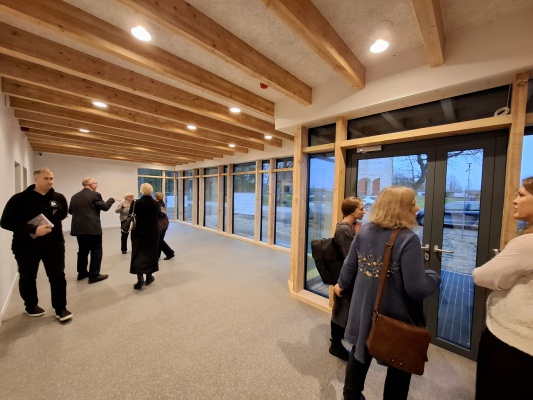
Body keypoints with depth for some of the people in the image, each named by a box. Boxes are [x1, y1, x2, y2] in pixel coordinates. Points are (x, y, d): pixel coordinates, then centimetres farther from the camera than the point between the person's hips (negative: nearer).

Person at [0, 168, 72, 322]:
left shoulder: (59, 198, 0)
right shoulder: (20, 198, -9)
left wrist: (53, 225, 7)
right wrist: (33, 229, -23)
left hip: (54, 244, 2)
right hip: (26, 246, -1)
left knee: (58, 276, 4)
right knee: (27, 278, 15)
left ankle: (60, 308, 17)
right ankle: (31, 305, 39)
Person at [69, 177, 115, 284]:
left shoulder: (75, 197, 10)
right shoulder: (95, 195, -11)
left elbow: (70, 211, 17)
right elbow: (105, 207, -11)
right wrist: (111, 199, 6)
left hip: (79, 228, 7)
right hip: (92, 228, -7)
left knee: (83, 251, 18)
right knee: (96, 251, 1)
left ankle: (82, 273, 28)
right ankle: (94, 275, 3)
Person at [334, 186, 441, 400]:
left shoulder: (364, 230, -8)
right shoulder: (408, 239, -24)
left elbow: (350, 265, 1)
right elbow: (417, 289, -24)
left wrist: (342, 285, 19)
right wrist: (434, 276, -2)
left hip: (364, 308, 6)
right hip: (395, 314, -5)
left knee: (360, 351, 26)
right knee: (399, 364, 22)